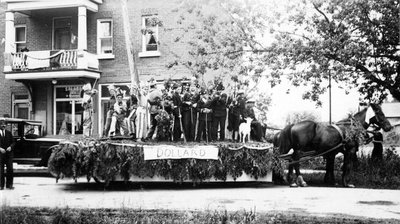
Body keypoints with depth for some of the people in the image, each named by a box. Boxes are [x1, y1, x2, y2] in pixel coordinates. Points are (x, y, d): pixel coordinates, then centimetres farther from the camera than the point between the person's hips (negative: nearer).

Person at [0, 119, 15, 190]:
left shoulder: (9, 133, 9)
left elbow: (13, 142, 10)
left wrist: (10, 147, -9)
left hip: (9, 154, 2)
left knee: (10, 169, -1)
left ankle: (9, 184, 7)